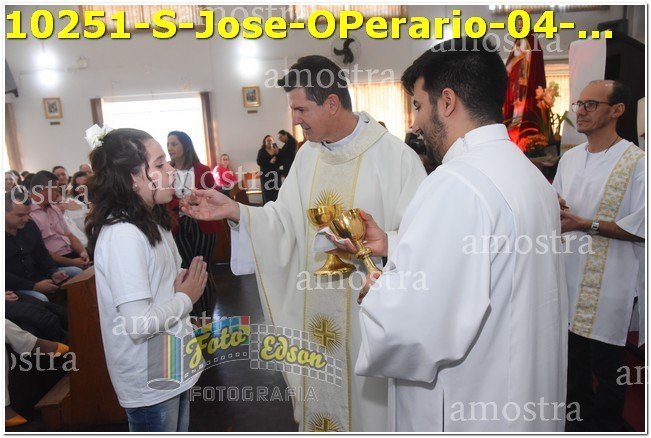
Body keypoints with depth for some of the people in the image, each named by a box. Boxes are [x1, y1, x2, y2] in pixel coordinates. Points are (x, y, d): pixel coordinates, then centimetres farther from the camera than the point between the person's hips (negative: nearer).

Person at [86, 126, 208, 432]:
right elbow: (138, 324, -30)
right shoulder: (122, 235, -26)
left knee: (178, 431, 25)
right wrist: (186, 298, -15)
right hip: (148, 381, -9)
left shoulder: (153, 221, 5)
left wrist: (188, 286, -7)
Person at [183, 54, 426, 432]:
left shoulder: (395, 156, -13)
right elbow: (285, 222, 4)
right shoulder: (308, 155, 7)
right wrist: (234, 210, -7)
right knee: (319, 396, 20)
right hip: (314, 312, 6)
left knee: (367, 401, 12)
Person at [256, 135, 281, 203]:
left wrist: (277, 154, -12)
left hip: (275, 174, 2)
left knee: (276, 192, -5)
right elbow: (259, 162, -6)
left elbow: (281, 162, 2)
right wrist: (269, 162, -15)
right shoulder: (261, 151, 3)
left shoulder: (277, 150, 7)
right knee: (267, 194, -7)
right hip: (266, 174, -2)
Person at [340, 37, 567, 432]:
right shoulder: (529, 173, 5)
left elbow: (405, 327, -34)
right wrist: (393, 247, 8)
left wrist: (374, 294, -13)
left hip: (464, 414, -8)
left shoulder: (457, 184, -27)